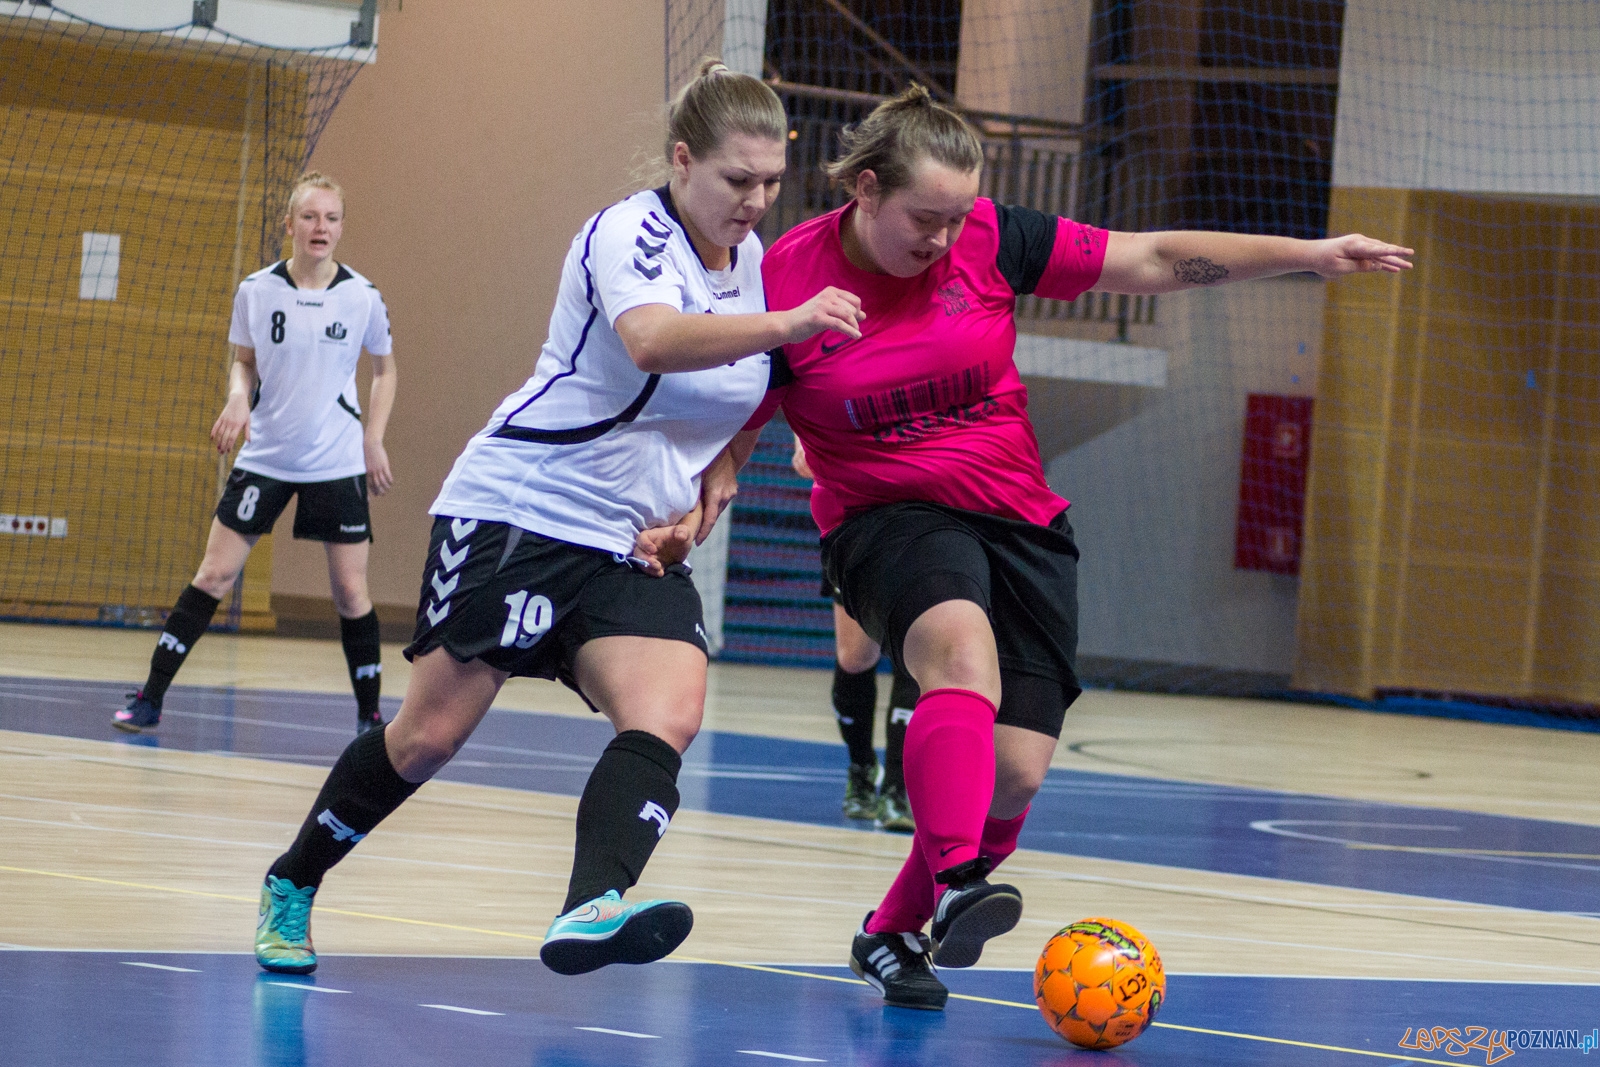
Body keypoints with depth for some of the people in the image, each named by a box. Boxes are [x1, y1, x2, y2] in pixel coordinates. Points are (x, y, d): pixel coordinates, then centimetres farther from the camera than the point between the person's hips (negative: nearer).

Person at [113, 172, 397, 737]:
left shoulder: (362, 297, -5)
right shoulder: (256, 291, -4)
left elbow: (385, 369, 10)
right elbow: (244, 362, 10)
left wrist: (374, 439, 0)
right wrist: (237, 398, -11)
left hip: (337, 463, -1)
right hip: (265, 457, 1)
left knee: (351, 592, -2)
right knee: (214, 575, -2)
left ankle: (370, 716, 12)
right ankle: (150, 697, 4)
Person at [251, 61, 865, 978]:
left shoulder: (754, 260, 8)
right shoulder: (629, 233, -15)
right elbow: (649, 341, -37)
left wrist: (718, 469, 7)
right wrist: (785, 323, -49)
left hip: (635, 546, 6)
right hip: (518, 513, -6)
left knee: (668, 716, -21)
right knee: (431, 735, -1)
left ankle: (592, 908, -40)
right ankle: (291, 886, 21)